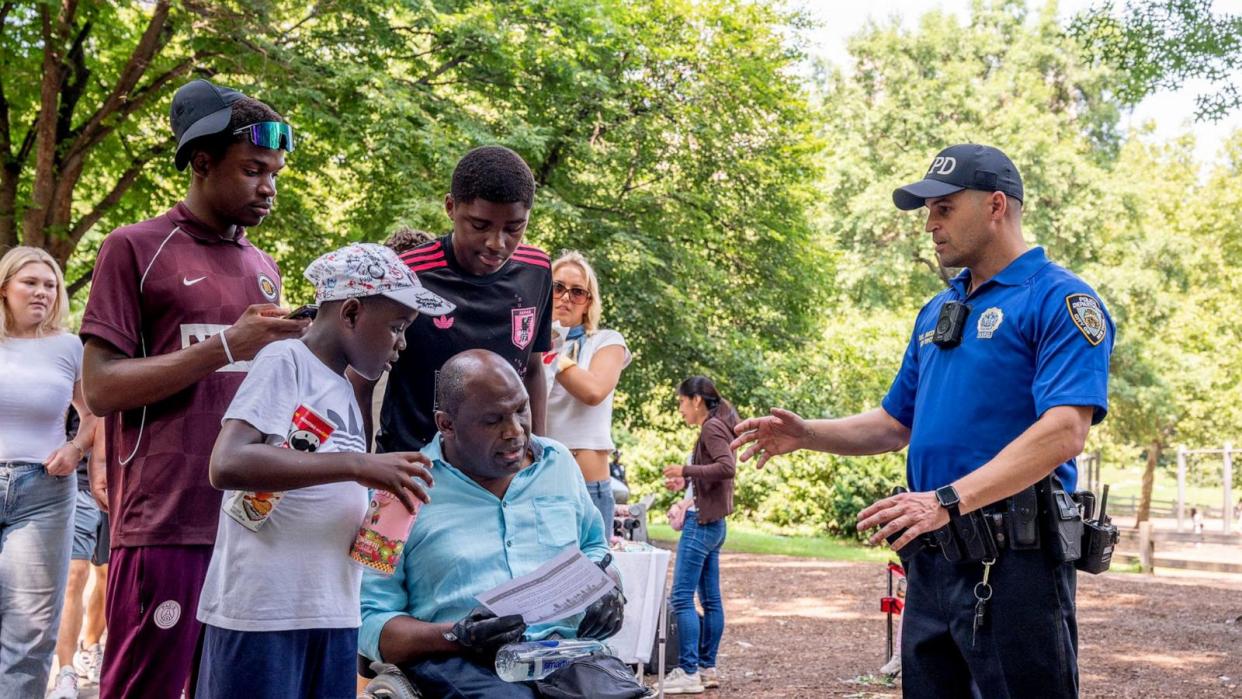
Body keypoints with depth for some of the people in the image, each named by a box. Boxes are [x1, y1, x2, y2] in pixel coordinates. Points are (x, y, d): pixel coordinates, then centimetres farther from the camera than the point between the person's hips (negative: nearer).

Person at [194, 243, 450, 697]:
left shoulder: (345, 388, 15)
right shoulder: (285, 360, -8)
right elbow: (228, 466, -23)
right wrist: (356, 464, -22)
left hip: (335, 615, 8)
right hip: (263, 613, -8)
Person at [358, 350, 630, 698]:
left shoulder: (559, 462, 17)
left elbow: (594, 549, 31)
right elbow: (369, 624, -1)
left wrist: (608, 592, 8)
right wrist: (453, 637, -18)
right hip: (459, 661, -4)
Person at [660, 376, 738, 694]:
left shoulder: (712, 428, -11)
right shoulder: (715, 428, 16)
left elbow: (727, 467, -24)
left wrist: (685, 471, -20)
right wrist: (689, 492, 15)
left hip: (702, 523, -10)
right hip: (711, 522, 10)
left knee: (682, 597, -9)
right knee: (710, 599, 10)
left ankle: (689, 671, -9)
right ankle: (707, 667, 15)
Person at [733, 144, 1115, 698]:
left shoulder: (1057, 299, -8)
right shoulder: (936, 311, 18)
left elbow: (1065, 430, -21)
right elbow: (897, 424, 23)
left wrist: (949, 500, -29)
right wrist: (806, 435, 7)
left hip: (1013, 556, -8)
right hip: (931, 556, 8)